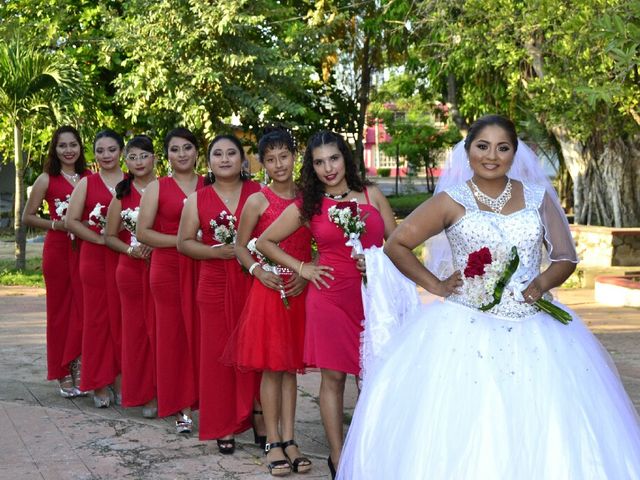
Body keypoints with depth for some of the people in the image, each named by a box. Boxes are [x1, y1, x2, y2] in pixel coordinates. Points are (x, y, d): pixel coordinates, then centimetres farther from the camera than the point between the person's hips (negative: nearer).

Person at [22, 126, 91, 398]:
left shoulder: (90, 178, 8)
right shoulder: (47, 179, 2)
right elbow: (27, 217, 2)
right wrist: (57, 224, -11)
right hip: (58, 250, -2)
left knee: (83, 310, -2)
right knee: (60, 310, 3)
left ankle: (80, 370, 8)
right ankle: (64, 376, 11)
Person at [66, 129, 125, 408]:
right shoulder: (87, 183, 6)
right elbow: (71, 221, -1)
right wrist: (101, 238, -10)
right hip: (95, 257, 0)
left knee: (122, 318, 1)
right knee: (97, 317, 2)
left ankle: (121, 379, 13)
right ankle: (99, 384, 10)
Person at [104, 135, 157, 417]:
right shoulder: (121, 194, 7)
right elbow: (110, 236, 11)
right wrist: (131, 249, -6)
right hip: (132, 269, 2)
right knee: (137, 327, 6)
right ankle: (145, 393, 14)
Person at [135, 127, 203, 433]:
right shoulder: (157, 187, 5)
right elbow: (142, 232, -1)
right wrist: (181, 240, -10)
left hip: (204, 268, 1)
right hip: (169, 268, -1)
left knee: (204, 333, -1)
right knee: (174, 333, 1)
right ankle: (181, 408, 9)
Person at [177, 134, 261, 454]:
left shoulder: (257, 192, 5)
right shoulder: (198, 199, 7)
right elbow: (184, 242, 5)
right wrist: (217, 251, -10)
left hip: (253, 282, 0)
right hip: (215, 285, 1)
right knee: (218, 352, 3)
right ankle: (223, 427, 12)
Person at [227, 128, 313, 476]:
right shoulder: (258, 201, -3)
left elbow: (318, 246, 10)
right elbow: (240, 247, 2)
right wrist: (259, 271, -13)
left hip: (299, 291, 3)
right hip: (268, 290, -3)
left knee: (290, 366, 9)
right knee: (271, 367, 1)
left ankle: (289, 439, 16)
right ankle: (273, 442, 10)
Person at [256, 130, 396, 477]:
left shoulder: (372, 195, 7)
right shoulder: (308, 206, 4)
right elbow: (265, 242, 12)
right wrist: (301, 269, 5)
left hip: (373, 297, 1)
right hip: (331, 298, -1)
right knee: (332, 378, 4)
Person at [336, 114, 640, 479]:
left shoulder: (538, 197, 8)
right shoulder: (451, 201, 1)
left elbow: (566, 256, 11)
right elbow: (396, 246, 5)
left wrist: (543, 283, -8)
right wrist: (435, 285, -2)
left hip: (532, 335, 2)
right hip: (465, 333, -2)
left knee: (545, 441, -2)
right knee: (462, 442, -2)